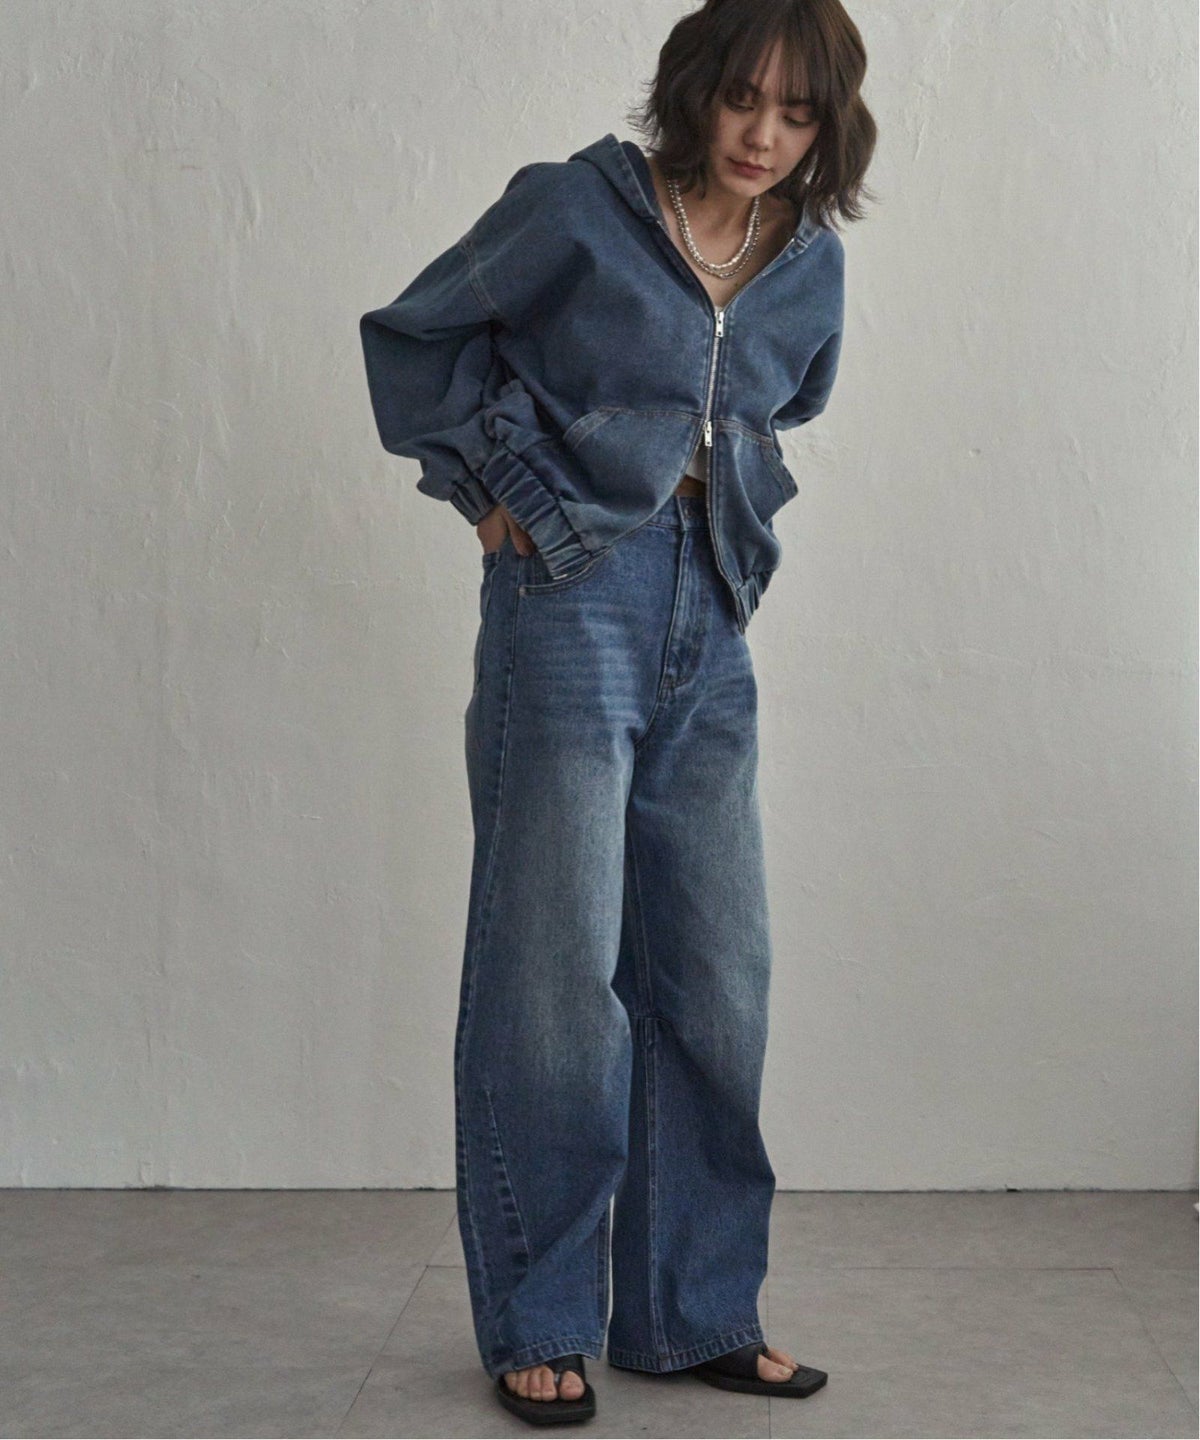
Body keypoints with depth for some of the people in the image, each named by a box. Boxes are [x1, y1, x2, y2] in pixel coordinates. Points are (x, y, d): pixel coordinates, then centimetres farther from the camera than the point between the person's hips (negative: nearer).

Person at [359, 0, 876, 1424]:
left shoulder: (809, 264, 10)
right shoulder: (576, 208, -5)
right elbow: (412, 333, 4)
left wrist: (741, 508, 13)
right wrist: (495, 482, -1)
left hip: (711, 622, 6)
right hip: (573, 599, -5)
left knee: (715, 974, 7)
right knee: (559, 969, -4)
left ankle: (696, 1311, 20)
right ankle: (538, 1323, 10)